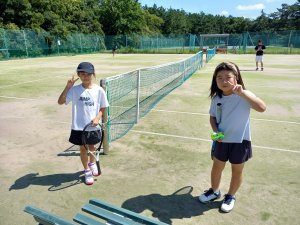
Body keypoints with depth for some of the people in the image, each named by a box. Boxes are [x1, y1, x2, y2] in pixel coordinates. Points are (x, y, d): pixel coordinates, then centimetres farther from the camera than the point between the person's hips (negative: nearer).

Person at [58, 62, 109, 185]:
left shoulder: (99, 90, -8)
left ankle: (92, 163, 48)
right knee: (83, 148, 11)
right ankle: (87, 170, 32)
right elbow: (60, 102, -12)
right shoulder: (74, 90, -8)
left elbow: (103, 107, 0)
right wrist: (67, 87, -21)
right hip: (79, 127, 0)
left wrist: (97, 118, -15)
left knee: (91, 146, 19)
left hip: (93, 126, 1)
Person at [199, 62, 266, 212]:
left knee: (237, 171, 14)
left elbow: (262, 108, -34)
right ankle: (214, 191, 42)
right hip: (222, 140, 4)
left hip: (240, 141, -3)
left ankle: (231, 196, 38)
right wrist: (215, 131, -10)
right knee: (217, 167, 17)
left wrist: (242, 93, -43)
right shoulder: (216, 98, -5)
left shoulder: (244, 96, -18)